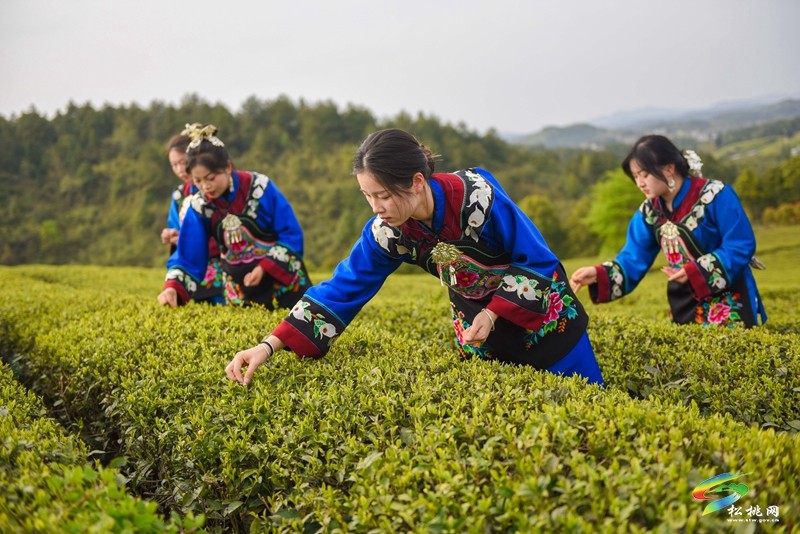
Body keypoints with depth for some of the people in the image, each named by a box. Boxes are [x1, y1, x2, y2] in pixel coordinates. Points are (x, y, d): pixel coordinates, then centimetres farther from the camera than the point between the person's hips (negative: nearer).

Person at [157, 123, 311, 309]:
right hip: (240, 291, 3)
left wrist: (264, 268, -21)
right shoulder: (198, 205, -8)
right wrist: (173, 287, -25)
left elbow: (291, 235, -12)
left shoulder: (260, 187, -17)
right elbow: (188, 257, -7)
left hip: (283, 280, -2)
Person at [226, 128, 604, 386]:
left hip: (542, 318, -3)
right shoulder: (385, 232, -18)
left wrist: (494, 313, -28)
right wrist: (269, 345, -25)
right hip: (479, 330, 4)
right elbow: (341, 290, -17)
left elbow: (540, 262, -19)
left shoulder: (477, 196, -31)